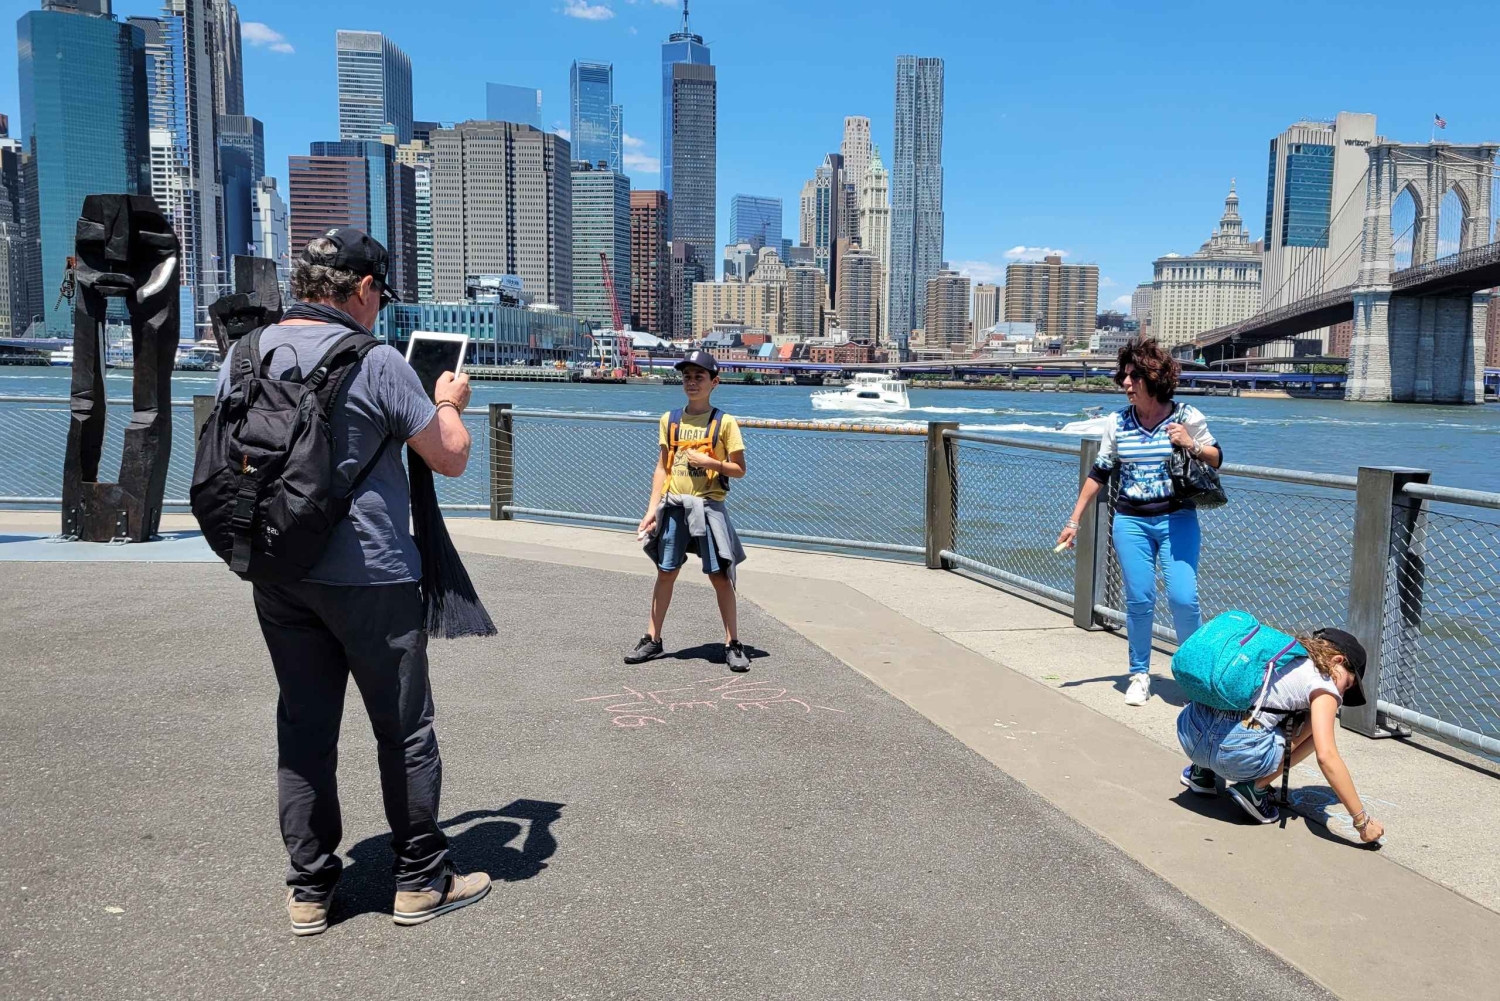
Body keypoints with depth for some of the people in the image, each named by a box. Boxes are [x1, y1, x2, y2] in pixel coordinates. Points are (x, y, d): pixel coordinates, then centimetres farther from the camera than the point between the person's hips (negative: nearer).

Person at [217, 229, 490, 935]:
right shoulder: (375, 361, -14)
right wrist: (448, 403, 11)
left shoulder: (244, 354, 5)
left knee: (302, 730, 13)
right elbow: (451, 458, -7)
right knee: (405, 731, 7)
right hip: (368, 576, -6)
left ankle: (309, 889, 22)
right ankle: (421, 881, 18)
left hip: (276, 577, 6)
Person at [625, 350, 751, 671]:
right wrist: (652, 509, 2)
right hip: (673, 505, 3)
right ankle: (652, 639, 20)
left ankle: (732, 644, 9)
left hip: (708, 506, -3)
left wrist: (710, 462, -19)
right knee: (665, 572, 9)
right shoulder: (670, 420, 7)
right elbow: (662, 468, 9)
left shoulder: (725, 422, -3)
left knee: (719, 575, -1)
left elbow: (739, 469, -2)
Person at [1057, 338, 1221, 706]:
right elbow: (1100, 473, 8)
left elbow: (1216, 459, 7)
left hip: (1177, 520, -2)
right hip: (1130, 522, 2)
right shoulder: (1118, 421, 2)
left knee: (1183, 598, -9)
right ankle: (1139, 674, 17)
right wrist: (1074, 520, 7)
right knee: (1138, 600, 2)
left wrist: (1191, 444, -16)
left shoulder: (1186, 417, -4)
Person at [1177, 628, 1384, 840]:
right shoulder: (1322, 683, 5)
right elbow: (1326, 757, -5)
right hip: (1235, 751, -7)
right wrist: (1361, 819, 1)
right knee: (1321, 726, 16)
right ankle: (1254, 787, 6)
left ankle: (1201, 770, 22)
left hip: (1188, 729, 7)